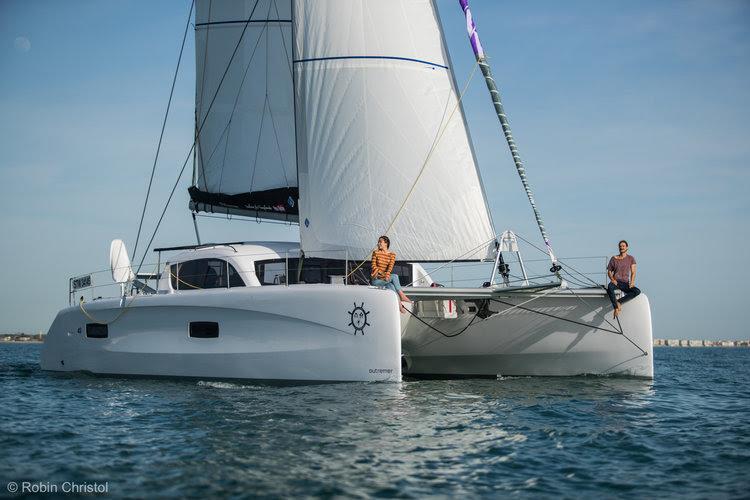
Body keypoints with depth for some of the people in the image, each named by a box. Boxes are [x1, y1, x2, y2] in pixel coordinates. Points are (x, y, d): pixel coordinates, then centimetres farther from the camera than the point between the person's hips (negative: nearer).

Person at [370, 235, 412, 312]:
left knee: (391, 286, -31)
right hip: (376, 279, -3)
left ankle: (398, 304, -35)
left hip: (386, 279, 3)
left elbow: (390, 266, -7)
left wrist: (387, 276, -26)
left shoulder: (392, 255, 7)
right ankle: (401, 295, -29)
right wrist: (381, 274, -19)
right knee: (395, 276, -28)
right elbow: (373, 266, -4)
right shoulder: (376, 253, 3)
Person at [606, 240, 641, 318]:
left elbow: (633, 272, 5)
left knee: (637, 291, -29)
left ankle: (619, 302, -29)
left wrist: (632, 282, -13)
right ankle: (616, 307, -38)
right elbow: (609, 271, 14)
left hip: (625, 283, 1)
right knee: (610, 287, -40)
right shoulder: (614, 259, 11)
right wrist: (612, 279, -7)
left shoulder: (631, 259, 12)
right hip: (615, 282, -1)